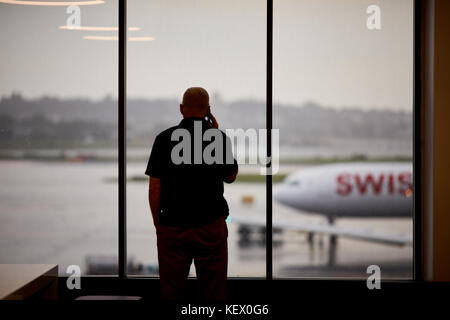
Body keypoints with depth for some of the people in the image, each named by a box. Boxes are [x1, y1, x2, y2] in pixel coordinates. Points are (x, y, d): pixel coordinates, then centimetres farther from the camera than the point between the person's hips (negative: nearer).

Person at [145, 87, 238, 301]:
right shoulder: (219, 138, -3)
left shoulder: (164, 138, -4)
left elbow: (154, 188, -4)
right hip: (211, 226, 0)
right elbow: (230, 177, 12)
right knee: (214, 294, 5)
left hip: (172, 227, 0)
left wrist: (157, 224, 8)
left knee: (172, 293, 6)